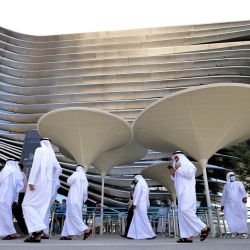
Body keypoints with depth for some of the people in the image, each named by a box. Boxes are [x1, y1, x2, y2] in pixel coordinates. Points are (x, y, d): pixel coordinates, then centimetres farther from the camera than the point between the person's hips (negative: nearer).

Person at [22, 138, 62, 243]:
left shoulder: (39, 150, -2)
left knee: (27, 205, -2)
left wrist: (31, 181, -20)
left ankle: (38, 227, -17)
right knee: (41, 208, 5)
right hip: (48, 185, 6)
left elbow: (36, 164, -16)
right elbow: (58, 169, 21)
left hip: (38, 182, -6)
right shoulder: (52, 154, 17)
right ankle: (37, 236, 1)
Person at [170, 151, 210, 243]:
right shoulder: (181, 169, 28)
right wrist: (173, 175, 13)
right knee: (182, 213, -1)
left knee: (185, 211, -22)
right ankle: (188, 236, -5)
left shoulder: (187, 163, 2)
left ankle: (204, 228, -14)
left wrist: (179, 168, -9)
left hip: (187, 192, -9)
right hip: (182, 193, 9)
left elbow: (189, 173, -17)